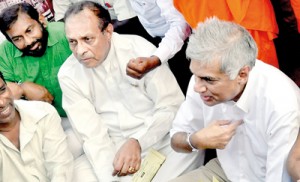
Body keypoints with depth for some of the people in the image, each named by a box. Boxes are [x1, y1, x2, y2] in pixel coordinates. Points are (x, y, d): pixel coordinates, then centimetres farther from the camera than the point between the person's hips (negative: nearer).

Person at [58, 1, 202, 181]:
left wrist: (137, 142, -22)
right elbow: (92, 136, -9)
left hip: (161, 139, -1)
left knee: (187, 150, -28)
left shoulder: (140, 49, -13)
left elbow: (172, 107, -10)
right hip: (113, 149, 1)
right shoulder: (68, 74, -7)